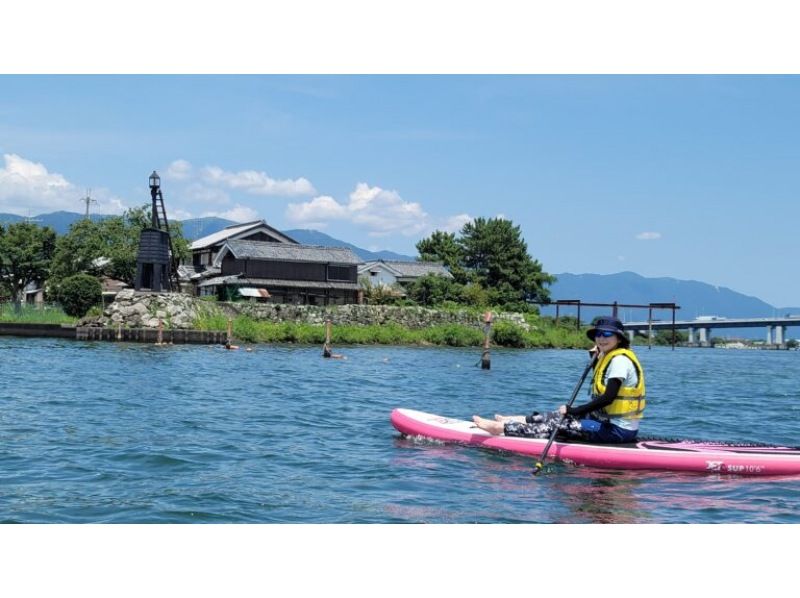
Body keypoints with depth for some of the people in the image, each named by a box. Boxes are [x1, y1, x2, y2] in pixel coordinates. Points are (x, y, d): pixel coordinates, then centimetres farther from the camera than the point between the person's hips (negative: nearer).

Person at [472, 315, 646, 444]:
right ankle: (511, 421, 23)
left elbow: (608, 397, -24)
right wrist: (596, 358, 20)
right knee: (558, 416, 14)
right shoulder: (610, 357, 14)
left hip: (618, 431, -10)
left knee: (558, 425, -9)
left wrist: (574, 410, -20)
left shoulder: (620, 360, -17)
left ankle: (501, 427, -6)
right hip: (610, 421, 10)